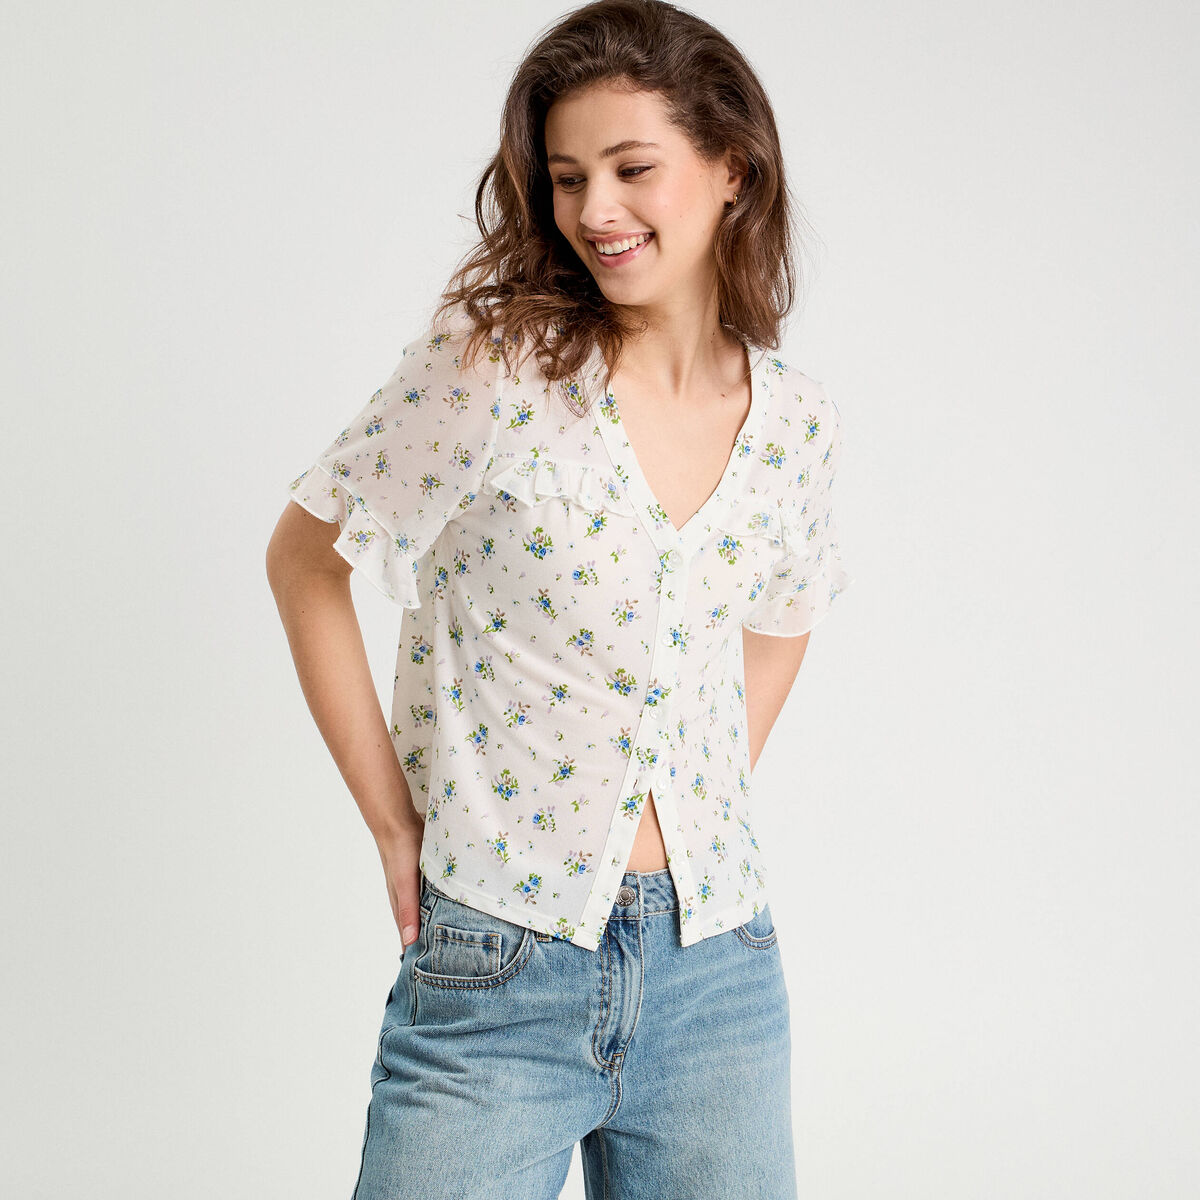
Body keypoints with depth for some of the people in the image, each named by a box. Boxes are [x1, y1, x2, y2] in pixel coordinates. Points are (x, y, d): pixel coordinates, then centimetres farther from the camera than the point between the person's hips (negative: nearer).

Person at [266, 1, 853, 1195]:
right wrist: (394, 820, -3)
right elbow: (305, 563, -1)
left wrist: (714, 807, 11)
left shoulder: (797, 424, 3)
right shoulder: (491, 363, -9)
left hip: (716, 972, 4)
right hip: (497, 969, -3)